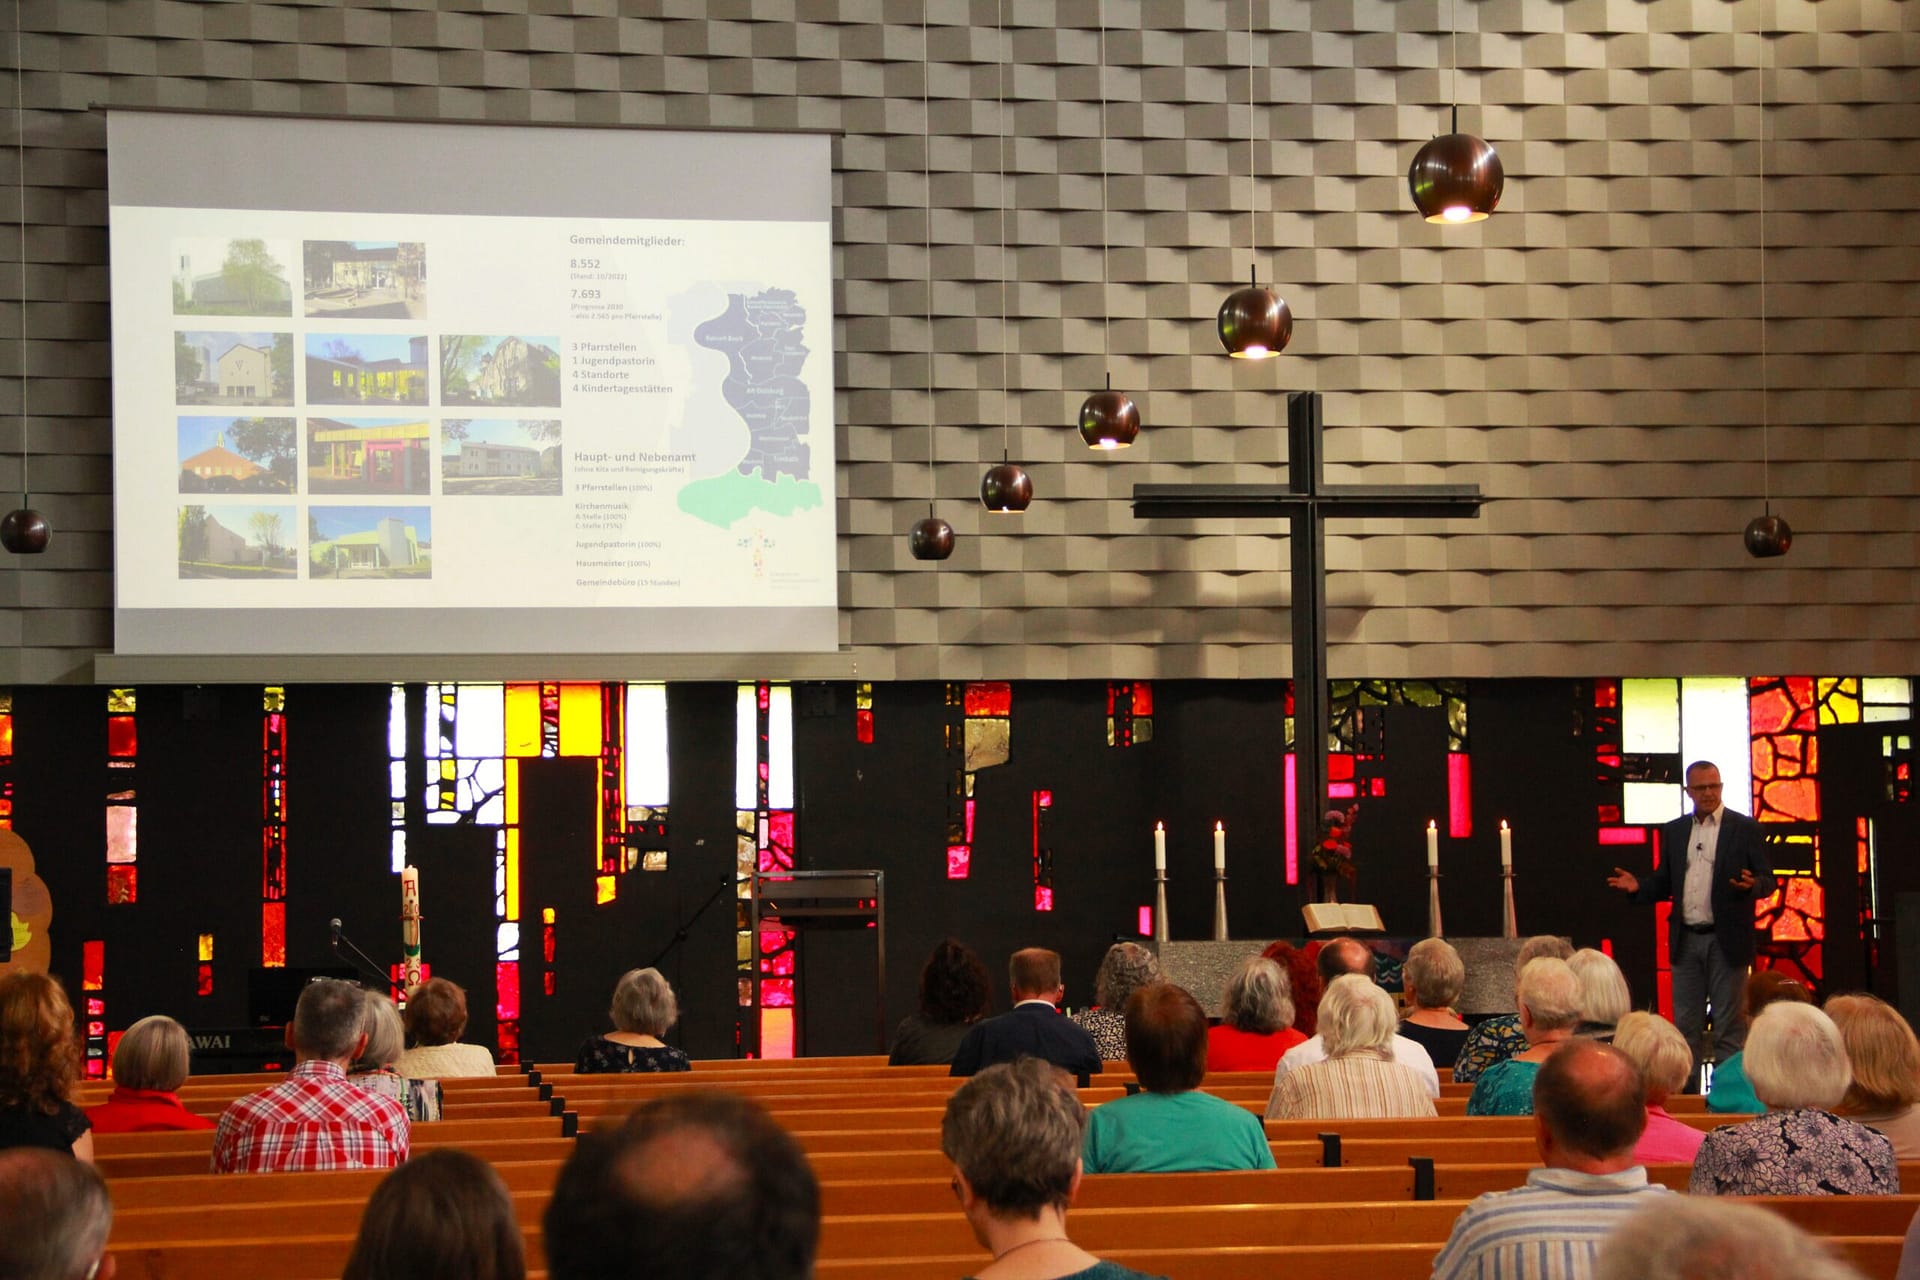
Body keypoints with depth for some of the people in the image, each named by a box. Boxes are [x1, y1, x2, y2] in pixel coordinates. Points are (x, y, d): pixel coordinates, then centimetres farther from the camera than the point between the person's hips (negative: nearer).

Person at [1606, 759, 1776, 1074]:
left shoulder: (1745, 829, 0)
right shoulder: (1674, 831, 13)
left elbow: (1768, 879, -2)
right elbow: (1664, 883, 16)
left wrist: (1751, 885, -24)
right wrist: (1639, 887, -4)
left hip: (1726, 941, -4)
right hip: (1686, 941, 4)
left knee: (1729, 1027, 0)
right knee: (1685, 1025, 7)